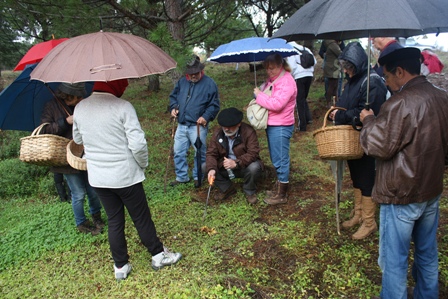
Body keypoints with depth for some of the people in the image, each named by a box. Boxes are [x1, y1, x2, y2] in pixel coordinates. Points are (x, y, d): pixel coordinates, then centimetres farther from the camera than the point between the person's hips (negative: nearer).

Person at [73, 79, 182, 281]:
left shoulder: (80, 108, 0)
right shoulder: (123, 107, -18)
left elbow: (78, 139, 15)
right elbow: (138, 144, -21)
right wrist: (143, 164, -4)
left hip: (97, 178, 5)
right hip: (125, 176, -5)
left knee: (114, 221, 18)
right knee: (141, 218, 12)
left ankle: (120, 266, 30)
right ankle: (158, 256, 30)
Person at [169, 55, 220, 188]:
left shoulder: (209, 83, -5)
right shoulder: (181, 82, 9)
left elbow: (214, 104, -6)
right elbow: (173, 96, 20)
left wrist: (206, 117, -18)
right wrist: (173, 107, 1)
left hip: (198, 126, -5)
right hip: (181, 125, 5)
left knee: (200, 152, 6)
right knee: (179, 152, 10)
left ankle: (198, 177, 24)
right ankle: (181, 177, 25)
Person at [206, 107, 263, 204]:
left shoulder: (248, 131, -19)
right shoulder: (218, 133, -8)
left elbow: (253, 153, -27)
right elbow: (211, 153, -12)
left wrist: (236, 163, -41)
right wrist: (211, 169, -33)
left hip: (244, 166, -3)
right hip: (224, 166, 4)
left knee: (254, 168, -36)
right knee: (204, 166, -15)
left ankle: (249, 191, -1)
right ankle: (227, 188, 6)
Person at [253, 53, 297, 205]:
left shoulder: (287, 82, -16)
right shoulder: (272, 80, 13)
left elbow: (277, 104, -26)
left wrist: (259, 95, -15)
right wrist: (259, 94, 0)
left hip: (280, 127, -9)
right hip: (271, 125, 9)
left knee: (281, 160, -1)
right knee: (276, 159, 18)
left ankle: (281, 194, 11)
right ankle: (279, 186, 33)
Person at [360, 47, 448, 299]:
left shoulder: (401, 103, -23)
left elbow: (377, 147, -21)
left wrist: (368, 121, -5)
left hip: (401, 195, -8)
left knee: (395, 259, 7)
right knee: (428, 253, 23)